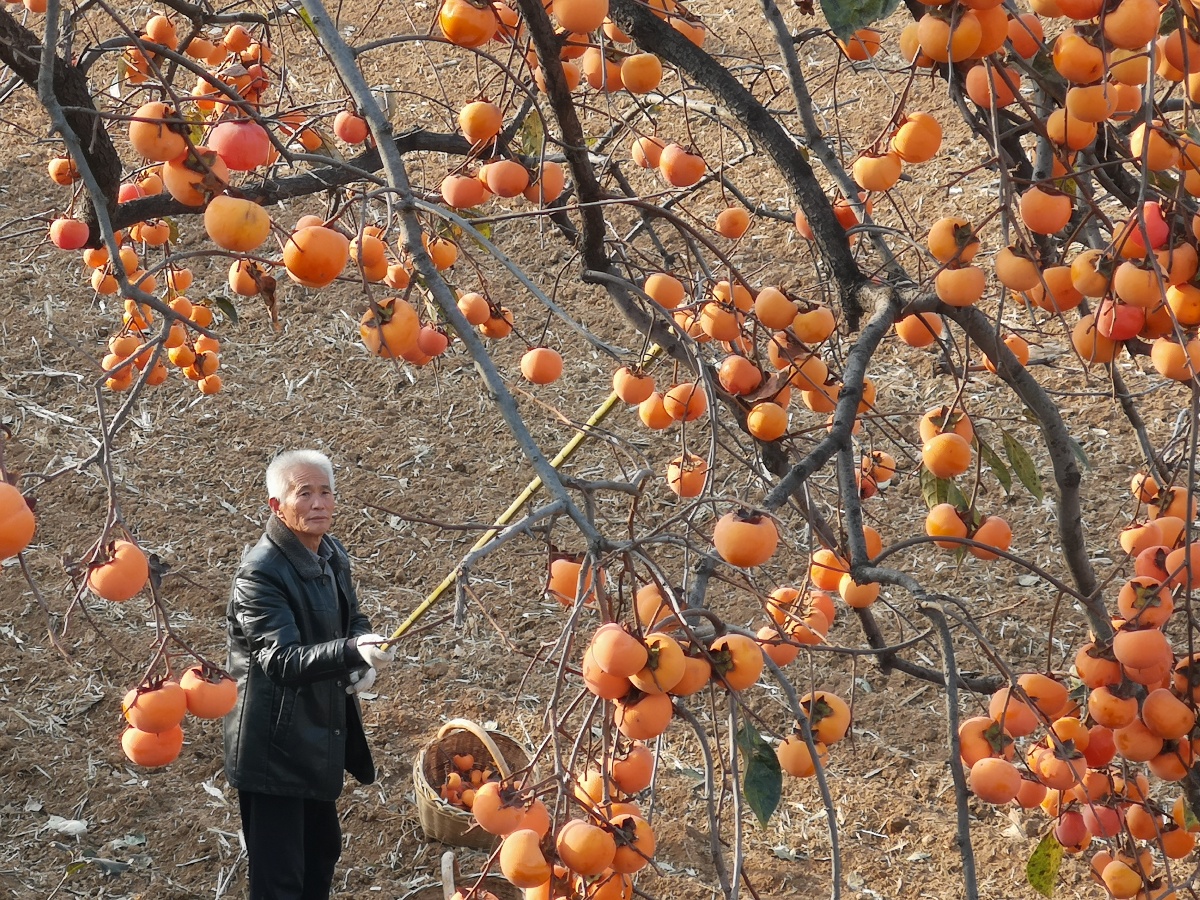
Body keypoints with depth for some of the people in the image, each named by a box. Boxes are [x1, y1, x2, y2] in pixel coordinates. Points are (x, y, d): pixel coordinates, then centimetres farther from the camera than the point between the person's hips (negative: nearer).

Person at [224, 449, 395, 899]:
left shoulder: (332, 555, 4)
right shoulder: (259, 573, -22)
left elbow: (352, 619, 19)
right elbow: (283, 661, -31)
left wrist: (365, 652, -4)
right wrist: (352, 651, -46)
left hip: (321, 738, 9)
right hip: (276, 749, -9)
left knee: (323, 851, 22)